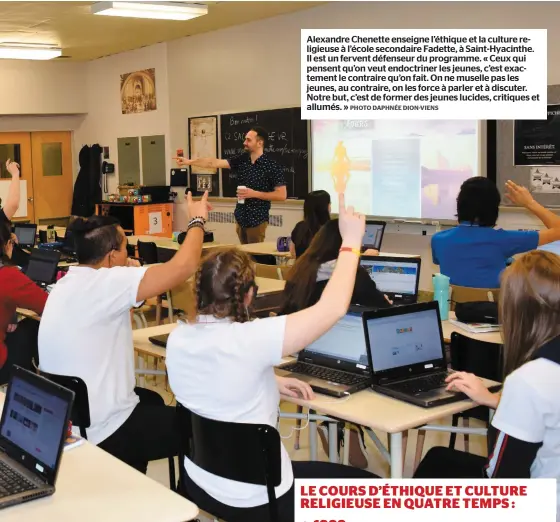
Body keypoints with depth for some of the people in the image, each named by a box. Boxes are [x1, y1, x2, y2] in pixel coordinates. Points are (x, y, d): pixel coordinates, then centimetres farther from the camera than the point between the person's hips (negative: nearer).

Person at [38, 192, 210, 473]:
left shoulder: (69, 284, 7)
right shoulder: (101, 283, -23)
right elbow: (183, 266, -28)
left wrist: (128, 278, 10)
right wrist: (197, 220, -11)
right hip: (101, 434, -10)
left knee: (151, 399, 33)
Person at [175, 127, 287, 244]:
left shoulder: (272, 166, -12)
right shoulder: (241, 160, 4)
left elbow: (282, 195, -14)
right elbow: (214, 163, -1)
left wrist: (254, 193, -18)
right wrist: (189, 162, -8)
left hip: (257, 220, -5)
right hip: (240, 218, 6)